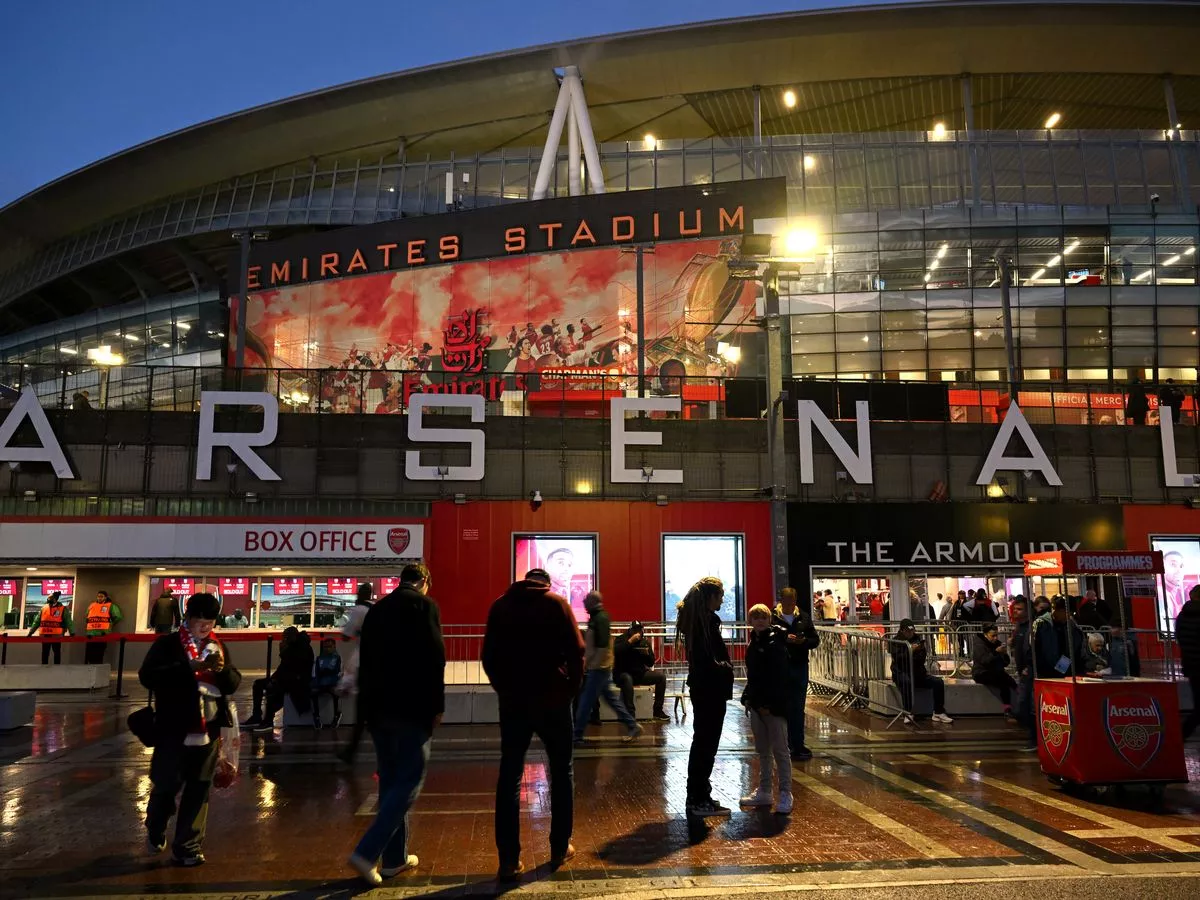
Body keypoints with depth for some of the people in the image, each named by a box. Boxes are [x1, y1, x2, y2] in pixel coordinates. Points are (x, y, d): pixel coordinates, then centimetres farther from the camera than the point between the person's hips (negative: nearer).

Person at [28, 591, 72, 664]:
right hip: (45, 636, 4)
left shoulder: (63, 609, -1)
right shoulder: (43, 608, 11)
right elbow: (37, 621, 14)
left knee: (57, 653, 3)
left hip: (56, 636, -4)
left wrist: (72, 633, -15)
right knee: (44, 654, 8)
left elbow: (68, 622, -7)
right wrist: (31, 632, 9)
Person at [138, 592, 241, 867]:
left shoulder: (218, 647, 11)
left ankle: (186, 847, 19)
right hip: (174, 730, -4)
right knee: (166, 785, 8)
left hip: (208, 730, 4)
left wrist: (222, 669, -12)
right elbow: (147, 676, -16)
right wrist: (189, 667, -24)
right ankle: (155, 832, 36)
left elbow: (234, 684, 10)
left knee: (199, 790, 7)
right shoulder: (167, 644, -3)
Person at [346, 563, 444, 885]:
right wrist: (437, 705, -7)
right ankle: (367, 852, -11)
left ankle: (394, 857, 18)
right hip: (412, 707, -7)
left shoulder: (377, 609, 14)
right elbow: (434, 658, -13)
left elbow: (365, 659, 16)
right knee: (408, 781, -1)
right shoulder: (424, 605, -5)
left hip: (378, 707, 7)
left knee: (390, 780, 14)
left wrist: (369, 702, 20)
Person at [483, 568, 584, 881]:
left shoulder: (500, 605, 7)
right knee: (561, 772, 14)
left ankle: (509, 860, 0)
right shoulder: (557, 603, -1)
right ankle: (560, 848, 19)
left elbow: (489, 656, 6)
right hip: (552, 699, -1)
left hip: (513, 701, 2)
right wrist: (572, 688, 4)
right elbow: (576, 651, -7)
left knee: (509, 777, 4)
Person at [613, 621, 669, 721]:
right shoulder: (622, 639, -5)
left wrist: (647, 654, -14)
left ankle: (657, 711, -5)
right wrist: (630, 641, -30)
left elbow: (651, 663, 6)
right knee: (627, 679, -38)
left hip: (640, 673, 5)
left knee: (661, 677, -10)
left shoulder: (645, 641, 7)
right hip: (623, 674, -5)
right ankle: (630, 714, -38)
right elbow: (616, 651, -28)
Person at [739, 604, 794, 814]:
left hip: (774, 705, -8)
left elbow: (779, 678, -18)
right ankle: (764, 792, 24)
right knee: (762, 750, 15)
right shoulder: (752, 644, 12)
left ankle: (785, 794, 5)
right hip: (757, 704, 8)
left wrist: (770, 704, -20)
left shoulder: (776, 644, -13)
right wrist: (747, 698, 10)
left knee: (780, 750, -1)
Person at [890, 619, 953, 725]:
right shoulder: (895, 642, 0)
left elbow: (922, 660, 10)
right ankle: (908, 714, -30)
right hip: (902, 673, -5)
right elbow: (897, 658, -16)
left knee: (938, 682, -15)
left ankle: (938, 713, -8)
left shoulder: (917, 638, 13)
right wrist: (910, 650, -26)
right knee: (907, 682, -38)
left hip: (918, 672, 5)